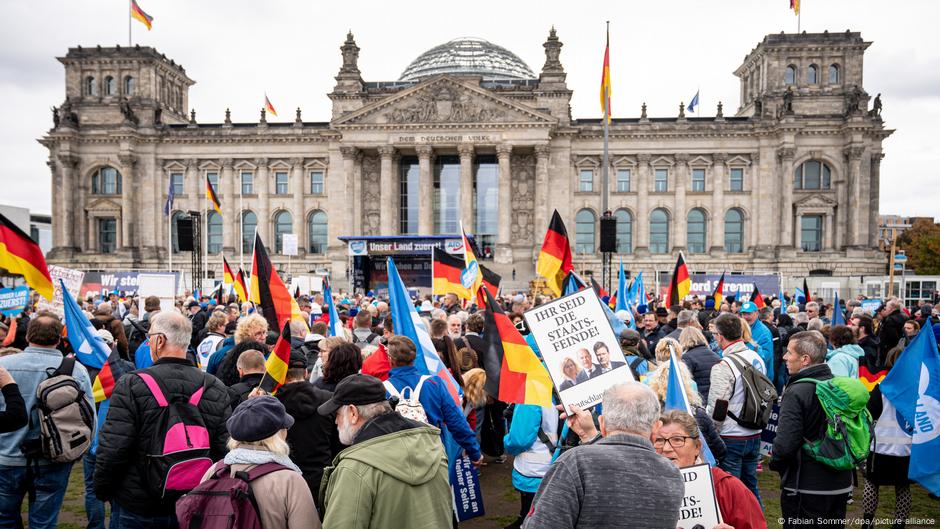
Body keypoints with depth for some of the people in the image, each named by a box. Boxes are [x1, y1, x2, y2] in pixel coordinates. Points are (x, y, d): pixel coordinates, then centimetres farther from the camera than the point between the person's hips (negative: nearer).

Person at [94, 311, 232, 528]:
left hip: (137, 509, -2)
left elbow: (112, 451, -15)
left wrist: (103, 490, 3)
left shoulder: (131, 386, -17)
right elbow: (225, 451, -4)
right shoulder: (216, 389, -9)